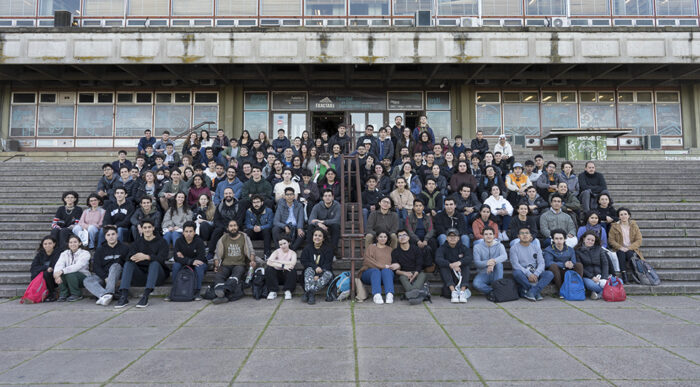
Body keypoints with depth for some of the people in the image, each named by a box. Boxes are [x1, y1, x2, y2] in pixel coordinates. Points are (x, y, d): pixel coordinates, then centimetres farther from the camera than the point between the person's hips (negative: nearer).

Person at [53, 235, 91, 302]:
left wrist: (62, 271, -38)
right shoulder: (64, 253, 6)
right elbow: (59, 265, -13)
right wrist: (57, 274, -35)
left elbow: (78, 266, -26)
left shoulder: (85, 253, -8)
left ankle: (76, 295, -11)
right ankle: (63, 295, -10)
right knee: (60, 274, -26)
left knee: (70, 274, -32)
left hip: (83, 277, -3)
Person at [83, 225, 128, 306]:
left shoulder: (124, 248, 7)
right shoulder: (100, 250, 15)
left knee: (115, 265, -32)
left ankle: (109, 293, -47)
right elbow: (96, 267, 3)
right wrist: (105, 278, -15)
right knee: (87, 281, -22)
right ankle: (103, 295, -47)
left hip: (118, 276, -3)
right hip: (102, 276, 3)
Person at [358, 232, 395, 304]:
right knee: (375, 271, -35)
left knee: (386, 271, -33)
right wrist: (384, 266, -11)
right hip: (369, 273, -1)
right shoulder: (370, 247, 18)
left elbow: (396, 262, 18)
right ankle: (376, 295, -55)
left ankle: (390, 295, -53)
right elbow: (368, 261, -1)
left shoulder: (390, 249, 28)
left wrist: (397, 265, -9)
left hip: (387, 272, 1)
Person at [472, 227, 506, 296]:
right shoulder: (477, 247, 2)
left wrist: (494, 261, -42)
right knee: (476, 284, -33)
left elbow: (504, 256, -20)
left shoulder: (499, 245, 2)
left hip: (495, 275, 1)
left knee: (498, 262, -30)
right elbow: (476, 263, -12)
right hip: (483, 274, -1)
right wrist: (486, 263, -36)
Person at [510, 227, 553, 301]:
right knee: (517, 272, -37)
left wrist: (535, 274, -19)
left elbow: (541, 263, 1)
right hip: (522, 273, -3)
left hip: (534, 274, 3)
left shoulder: (536, 247, 12)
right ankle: (536, 292, -22)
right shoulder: (514, 248, 1)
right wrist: (528, 274, -23)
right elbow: (515, 264, -10)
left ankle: (531, 292, -28)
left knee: (550, 274, -23)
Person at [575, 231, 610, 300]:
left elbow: (605, 263, 6)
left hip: (600, 275, 3)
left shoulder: (599, 249, 13)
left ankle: (599, 294, -18)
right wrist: (592, 277, -14)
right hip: (587, 277, -3)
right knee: (591, 284, -38)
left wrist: (604, 278, -9)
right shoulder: (578, 251, 3)